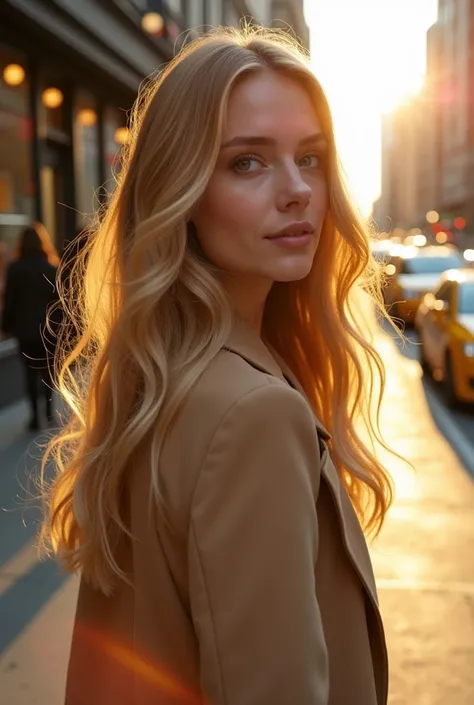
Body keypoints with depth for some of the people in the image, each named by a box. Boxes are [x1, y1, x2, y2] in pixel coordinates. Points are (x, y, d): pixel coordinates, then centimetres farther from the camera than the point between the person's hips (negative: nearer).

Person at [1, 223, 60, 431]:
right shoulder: (52, 266, -5)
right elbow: (59, 298, -3)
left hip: (25, 328, -1)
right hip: (49, 327, 1)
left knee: (31, 371, 6)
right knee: (48, 369, 14)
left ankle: (35, 416, 1)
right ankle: (49, 411, 17)